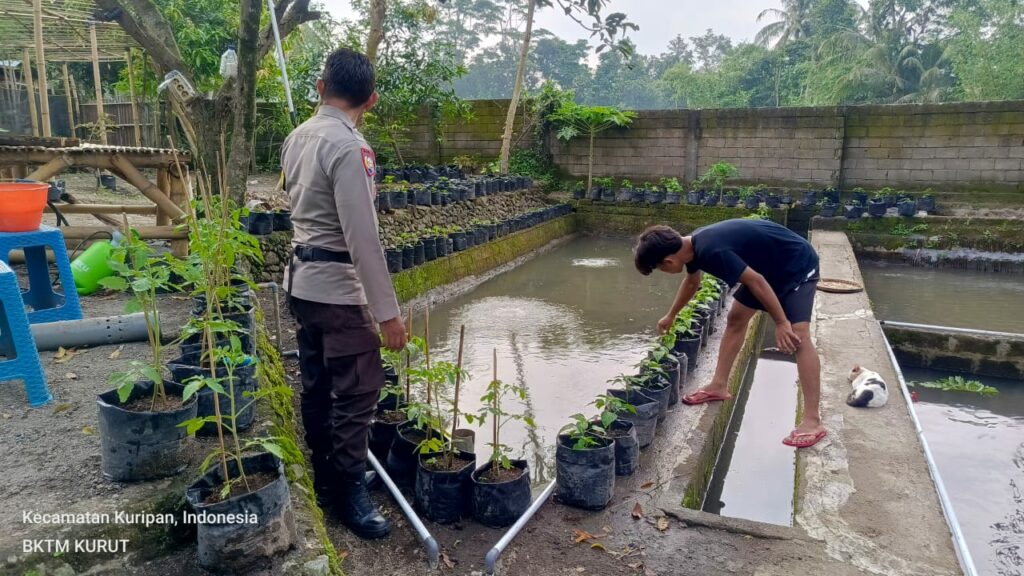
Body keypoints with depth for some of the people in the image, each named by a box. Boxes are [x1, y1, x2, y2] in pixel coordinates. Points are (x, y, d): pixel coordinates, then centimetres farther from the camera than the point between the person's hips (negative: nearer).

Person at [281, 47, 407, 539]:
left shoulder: (296, 138, 8)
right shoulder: (349, 148, -20)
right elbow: (363, 238, -24)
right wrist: (387, 311, -21)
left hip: (302, 280, 9)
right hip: (338, 287, -9)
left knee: (316, 384, 17)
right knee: (357, 391, 1)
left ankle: (322, 477, 32)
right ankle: (348, 491, 13)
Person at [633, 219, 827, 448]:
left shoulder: (712, 251, -33)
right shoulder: (693, 245, -3)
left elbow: (756, 281, -29)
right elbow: (692, 283, 17)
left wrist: (781, 323, -22)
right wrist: (671, 316, 30)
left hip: (797, 264, -9)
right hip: (770, 266, 9)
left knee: (797, 334, -18)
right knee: (736, 318, 10)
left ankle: (812, 421, -19)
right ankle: (719, 386, 21)